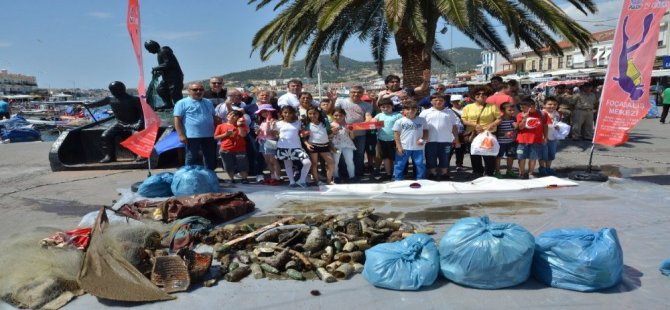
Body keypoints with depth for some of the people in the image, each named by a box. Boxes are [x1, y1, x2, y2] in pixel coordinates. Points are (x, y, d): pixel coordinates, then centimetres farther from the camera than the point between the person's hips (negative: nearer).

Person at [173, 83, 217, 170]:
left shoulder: (208, 102, 15)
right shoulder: (182, 103, -2)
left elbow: (214, 118, 20)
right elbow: (177, 120, -7)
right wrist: (181, 135, -14)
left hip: (209, 135, 5)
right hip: (192, 136, -5)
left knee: (211, 158, 11)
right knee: (192, 158, 4)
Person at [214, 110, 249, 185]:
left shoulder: (241, 125, 4)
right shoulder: (221, 126, 4)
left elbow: (243, 135, -11)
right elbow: (215, 137, 2)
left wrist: (239, 125, -13)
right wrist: (225, 134, -10)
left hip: (240, 150, -1)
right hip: (226, 150, 1)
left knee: (242, 165, 2)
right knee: (229, 167, 9)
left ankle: (244, 179, 14)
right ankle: (231, 179, 23)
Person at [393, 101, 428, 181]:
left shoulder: (422, 120, 3)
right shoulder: (400, 121, -3)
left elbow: (425, 131, 10)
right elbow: (396, 134, -2)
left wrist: (423, 140, -9)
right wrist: (399, 147, -8)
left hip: (418, 148, 2)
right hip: (404, 148, -1)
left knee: (420, 165, 8)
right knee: (399, 165, 4)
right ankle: (397, 181, 16)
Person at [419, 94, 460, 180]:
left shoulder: (450, 112, 8)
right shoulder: (425, 112, 4)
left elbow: (454, 127, 11)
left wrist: (456, 140, 8)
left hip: (446, 141, 1)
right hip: (431, 141, -1)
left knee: (444, 159, 8)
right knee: (431, 159, 4)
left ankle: (444, 175, 19)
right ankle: (432, 175, 14)